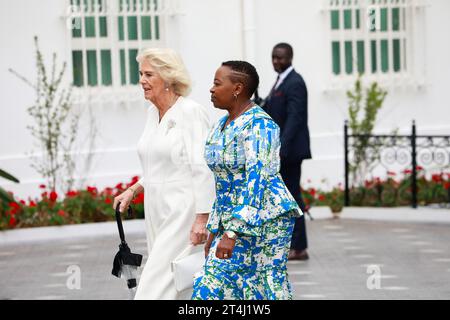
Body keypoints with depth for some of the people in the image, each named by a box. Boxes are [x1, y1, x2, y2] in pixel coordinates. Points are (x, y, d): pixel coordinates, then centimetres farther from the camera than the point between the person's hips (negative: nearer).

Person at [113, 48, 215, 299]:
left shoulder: (190, 111, -13)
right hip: (158, 211, 9)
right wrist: (134, 190, 13)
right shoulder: (154, 112, 13)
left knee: (157, 285, -14)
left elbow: (203, 169, -17)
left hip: (184, 212, -9)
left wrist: (202, 218, -21)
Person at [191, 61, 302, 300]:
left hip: (264, 222, -9)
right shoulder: (222, 126, 13)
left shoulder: (258, 125, -16)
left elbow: (256, 181, -24)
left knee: (266, 290, -5)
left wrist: (232, 233, -29)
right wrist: (214, 230, 17)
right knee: (211, 288, 1)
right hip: (234, 222, 9)